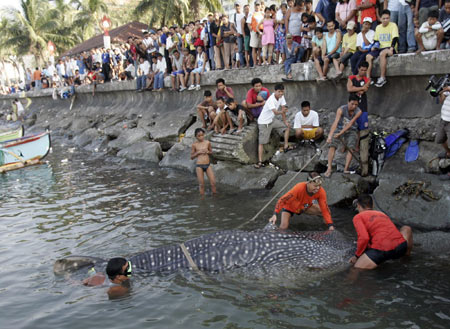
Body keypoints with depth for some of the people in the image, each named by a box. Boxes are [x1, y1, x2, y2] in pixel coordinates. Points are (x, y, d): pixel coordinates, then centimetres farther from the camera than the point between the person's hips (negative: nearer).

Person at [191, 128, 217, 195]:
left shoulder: (207, 143, 3)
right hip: (199, 166, -2)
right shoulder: (194, 145, -3)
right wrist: (198, 152, -13)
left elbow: (211, 152, 18)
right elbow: (191, 157, 3)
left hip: (208, 165, 2)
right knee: (201, 185, 2)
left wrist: (207, 151, -5)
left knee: (213, 183, -1)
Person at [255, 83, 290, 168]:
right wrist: (282, 111, -62)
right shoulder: (271, 100, -29)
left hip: (272, 119, 8)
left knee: (287, 126, 9)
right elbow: (275, 112, -42)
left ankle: (286, 147, 17)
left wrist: (285, 121, 6)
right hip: (264, 122, -8)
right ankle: (260, 162, -4)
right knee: (261, 142, -6)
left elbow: (283, 108, 4)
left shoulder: (281, 96, -5)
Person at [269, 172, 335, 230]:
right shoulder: (299, 188, -40)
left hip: (305, 207, 5)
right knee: (284, 227, -23)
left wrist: (330, 225, -30)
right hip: (289, 207, -4)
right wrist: (275, 215, -47)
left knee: (322, 210, -12)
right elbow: (282, 200, -36)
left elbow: (325, 209, -21)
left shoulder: (321, 191, -27)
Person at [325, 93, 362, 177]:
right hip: (340, 128, -1)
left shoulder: (358, 112, -20)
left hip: (351, 130, 2)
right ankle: (329, 169, -20)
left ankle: (346, 169, -19)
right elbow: (335, 122, -38)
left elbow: (350, 124, -27)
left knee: (351, 148, -18)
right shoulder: (341, 110, -26)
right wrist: (330, 136, -50)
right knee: (332, 146, -19)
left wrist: (340, 134, -38)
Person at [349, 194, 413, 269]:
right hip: (400, 247, 5)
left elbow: (364, 238, -7)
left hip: (382, 249, -5)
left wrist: (357, 256, 5)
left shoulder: (358, 217, 10)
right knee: (406, 229, 37)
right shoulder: (382, 214, 29)